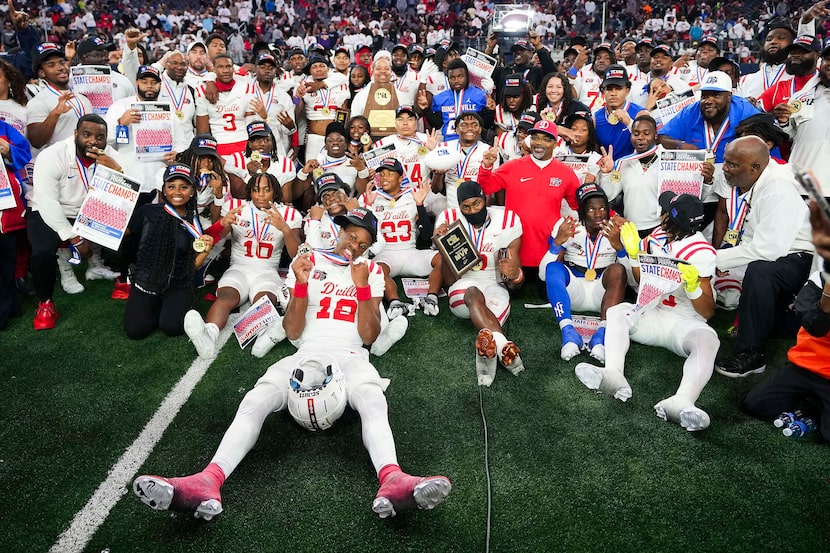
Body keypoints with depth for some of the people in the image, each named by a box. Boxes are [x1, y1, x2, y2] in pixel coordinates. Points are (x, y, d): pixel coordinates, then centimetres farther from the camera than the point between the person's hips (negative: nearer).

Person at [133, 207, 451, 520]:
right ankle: (209, 481, -48)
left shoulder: (371, 271, 15)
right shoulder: (308, 263, 13)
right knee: (256, 400, -28)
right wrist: (301, 284, -7)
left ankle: (392, 481, -61)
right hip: (306, 354, 1)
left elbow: (369, 336, 5)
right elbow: (292, 332, 7)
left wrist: (362, 286, -6)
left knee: (372, 400, -36)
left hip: (350, 356, -1)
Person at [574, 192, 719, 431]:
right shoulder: (658, 237, 3)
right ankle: (614, 375, -45)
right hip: (653, 314, 6)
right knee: (616, 312, -18)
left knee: (708, 340, -36)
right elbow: (643, 283, 17)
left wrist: (693, 285, -31)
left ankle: (681, 401, -64)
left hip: (685, 322, -5)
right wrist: (633, 252, 2)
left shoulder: (701, 253, -13)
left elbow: (708, 312, -12)